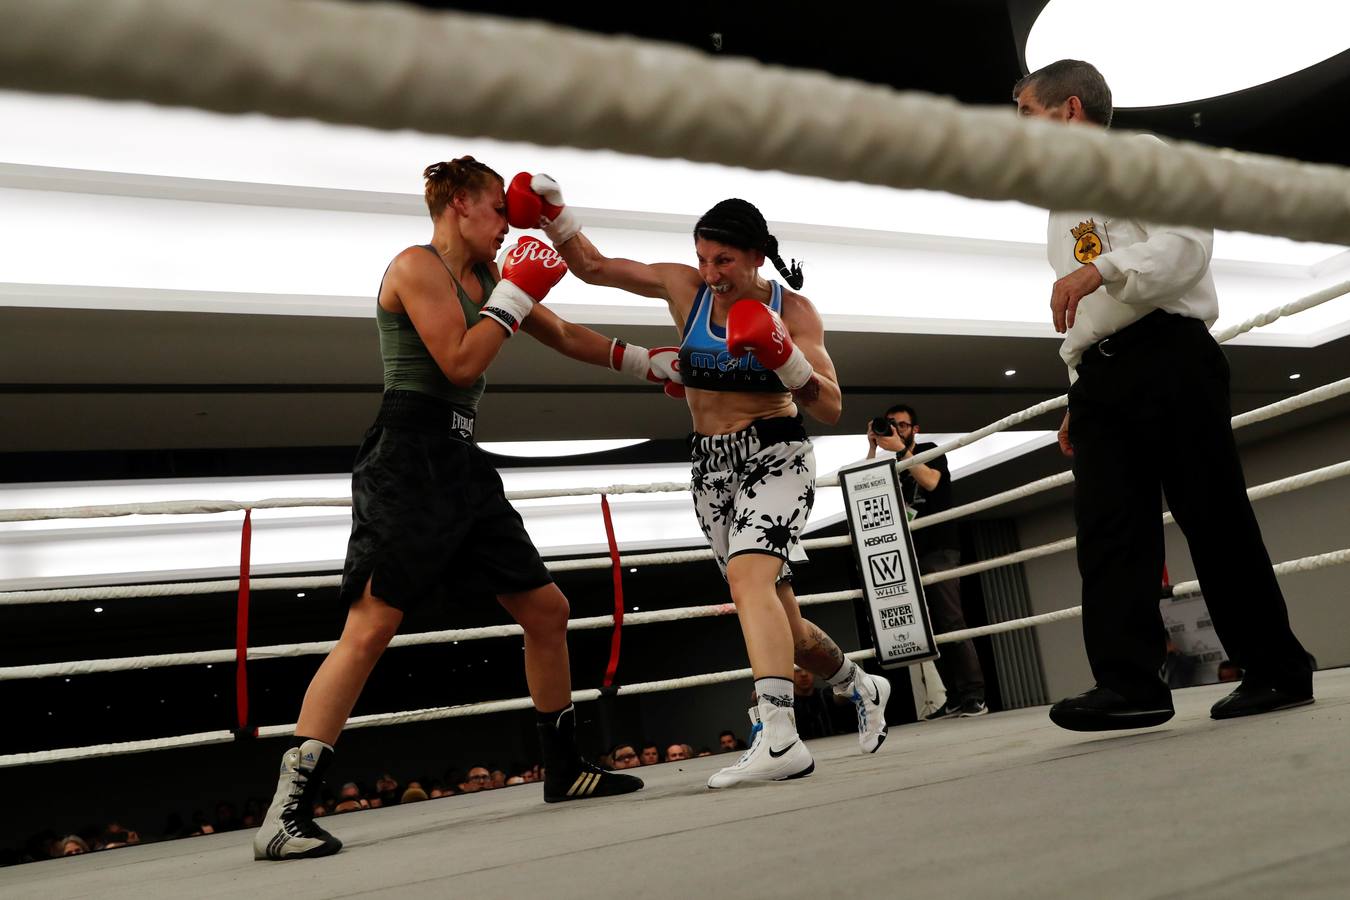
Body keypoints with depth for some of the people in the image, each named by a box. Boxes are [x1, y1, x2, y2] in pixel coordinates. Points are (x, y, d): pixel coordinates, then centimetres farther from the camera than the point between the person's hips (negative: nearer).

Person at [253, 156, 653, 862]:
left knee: (547, 609, 11)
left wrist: (646, 362, 30)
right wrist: (514, 294, -8)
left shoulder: (487, 276, 19)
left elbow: (565, 338, 28)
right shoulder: (417, 266, -5)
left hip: (462, 465, 9)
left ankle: (564, 769, 26)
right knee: (371, 626, -15)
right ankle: (284, 815, -10)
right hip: (408, 461, -9)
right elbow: (460, 363, -16)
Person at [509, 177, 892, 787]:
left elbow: (830, 407, -12)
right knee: (779, 619, 9)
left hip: (776, 455, -4)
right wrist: (555, 214, -10)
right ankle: (861, 687, 36)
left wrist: (784, 357, -27)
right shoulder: (685, 288, 0)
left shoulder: (793, 310, -8)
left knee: (748, 576, -30)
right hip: (710, 466, 4)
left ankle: (779, 738, -35)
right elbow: (593, 267, 5)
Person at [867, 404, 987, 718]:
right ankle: (955, 697, 0)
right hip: (909, 553, 5)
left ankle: (974, 695, -14)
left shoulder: (929, 451, 6)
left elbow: (931, 481, -14)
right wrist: (872, 448, -1)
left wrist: (901, 449, -17)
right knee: (931, 628, 0)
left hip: (938, 549, -5)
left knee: (951, 621, -13)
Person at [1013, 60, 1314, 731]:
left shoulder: (1138, 156, 5)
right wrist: (1077, 398, 20)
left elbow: (1187, 241, -12)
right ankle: (1129, 684, -12)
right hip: (1100, 378, 7)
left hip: (1167, 355, -7)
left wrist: (1100, 271, -25)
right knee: (1108, 529, -7)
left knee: (1214, 517, -5)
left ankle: (1278, 670, 6)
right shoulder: (1065, 211, 27)